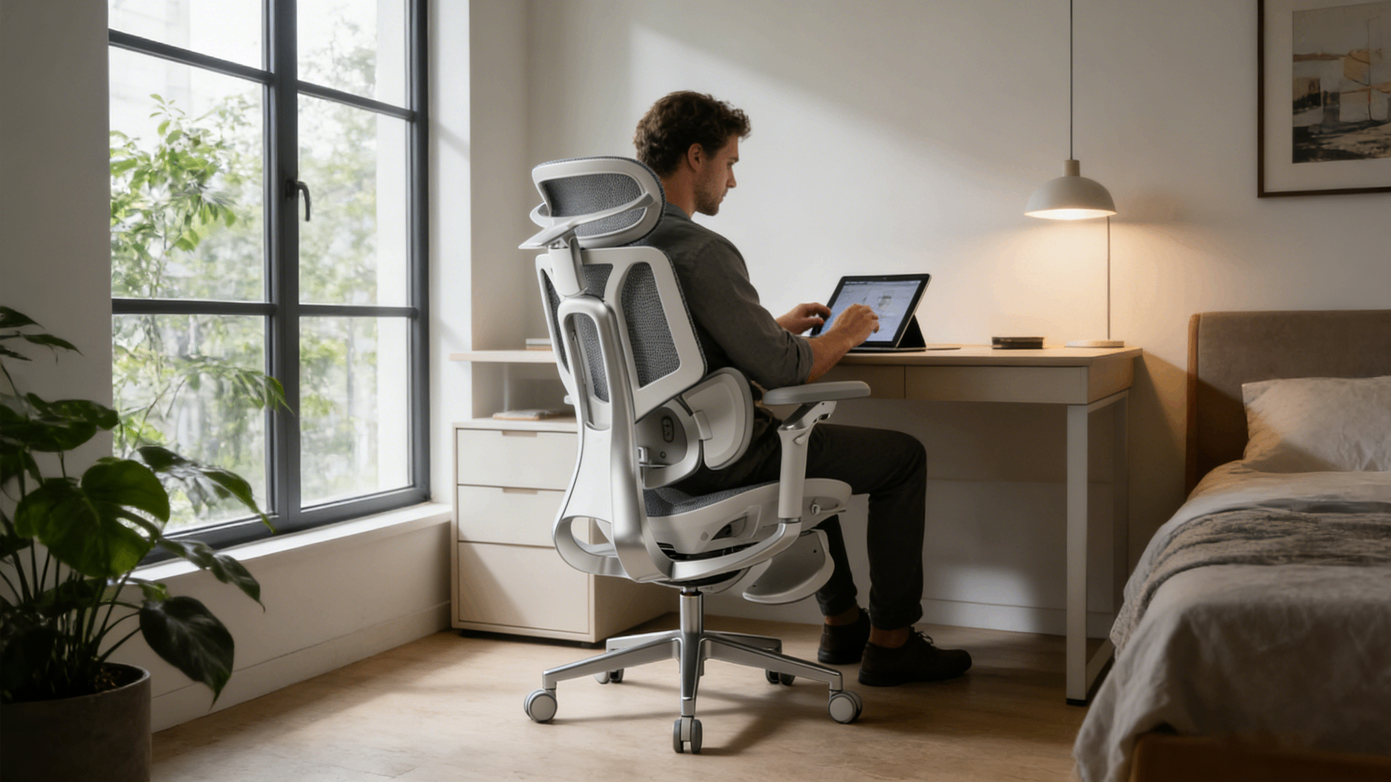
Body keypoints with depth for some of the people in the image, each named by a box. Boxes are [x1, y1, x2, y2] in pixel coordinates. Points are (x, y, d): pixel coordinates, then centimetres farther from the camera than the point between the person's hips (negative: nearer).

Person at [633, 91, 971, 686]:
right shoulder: (702, 251, -24)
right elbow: (782, 372, -22)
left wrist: (778, 325, 20)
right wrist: (844, 334, -3)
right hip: (721, 459, -9)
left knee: (809, 438, 35)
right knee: (904, 456, 8)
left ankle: (842, 623, 40)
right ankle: (890, 641, 18)